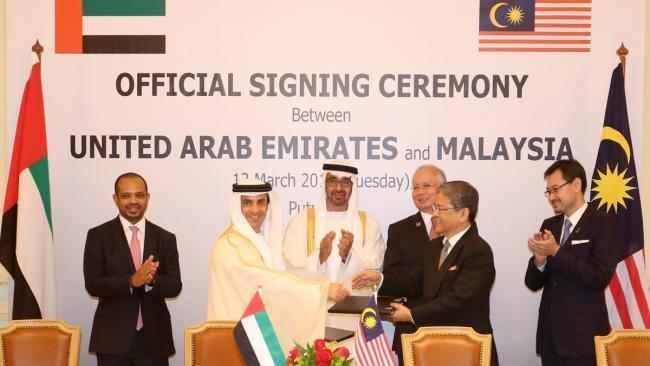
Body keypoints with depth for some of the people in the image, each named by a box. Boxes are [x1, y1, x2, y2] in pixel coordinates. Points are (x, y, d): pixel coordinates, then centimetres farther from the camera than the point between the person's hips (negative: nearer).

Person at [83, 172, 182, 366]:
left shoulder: (165, 238, 6)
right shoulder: (98, 236, 0)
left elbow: (174, 286, 0)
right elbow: (92, 284, -8)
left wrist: (151, 280, -21)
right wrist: (132, 281, -23)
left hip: (154, 338, 2)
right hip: (113, 338, -2)